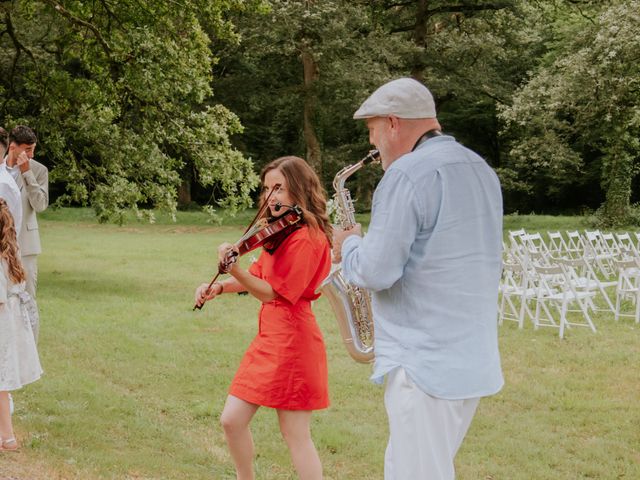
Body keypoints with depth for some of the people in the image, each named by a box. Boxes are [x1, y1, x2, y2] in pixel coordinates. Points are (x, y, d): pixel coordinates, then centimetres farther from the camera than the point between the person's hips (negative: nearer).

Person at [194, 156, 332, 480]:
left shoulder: (306, 237, -16)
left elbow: (272, 292, -20)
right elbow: (258, 277, 16)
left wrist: (235, 270, -35)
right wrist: (219, 287, 1)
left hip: (290, 338, -9)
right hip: (269, 334, 9)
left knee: (296, 435, -4)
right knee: (231, 420, 8)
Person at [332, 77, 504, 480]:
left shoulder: (408, 174, -16)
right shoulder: (481, 170, 12)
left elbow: (375, 272, -19)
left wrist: (348, 245, 1)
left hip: (425, 363, -9)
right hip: (474, 358, 9)